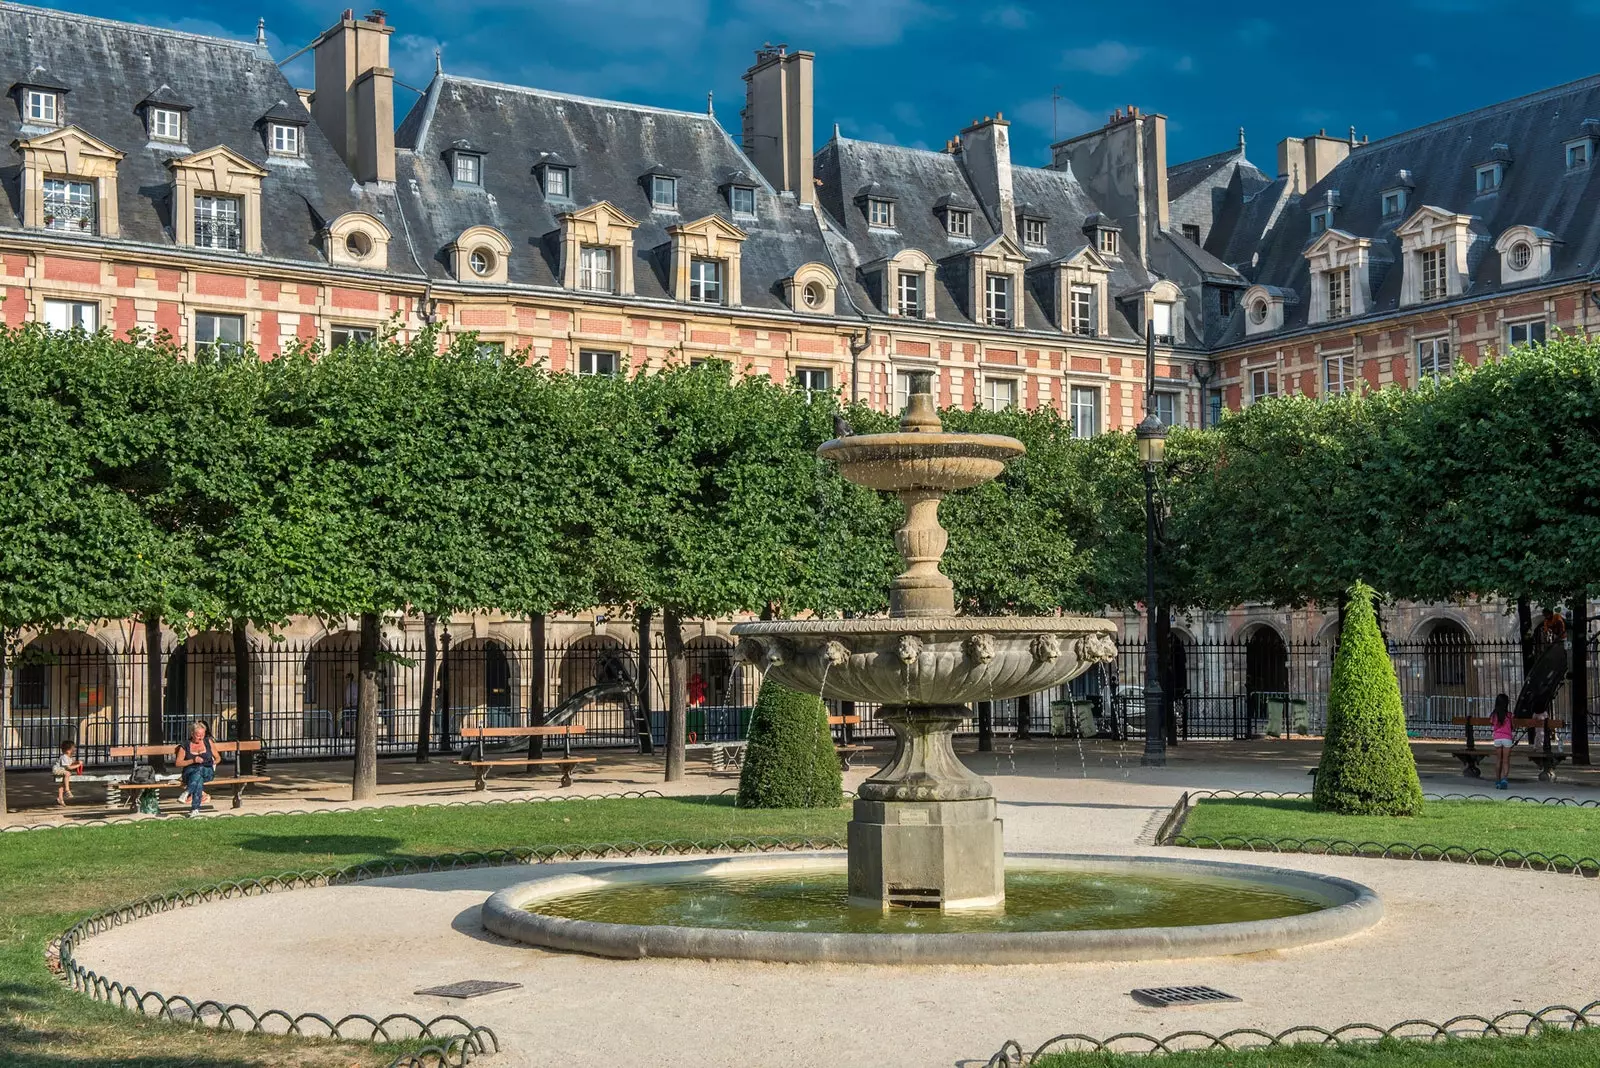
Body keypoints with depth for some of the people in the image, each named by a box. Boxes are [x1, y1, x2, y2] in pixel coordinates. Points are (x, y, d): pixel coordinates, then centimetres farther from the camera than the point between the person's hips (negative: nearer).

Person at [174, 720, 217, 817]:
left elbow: (217, 758, 25)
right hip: (189, 773, -1)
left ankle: (187, 793, -51)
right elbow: (178, 763, 4)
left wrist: (213, 763, 5)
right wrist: (193, 761, -9)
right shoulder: (185, 746, 12)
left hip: (207, 773, 1)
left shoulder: (208, 742, 17)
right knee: (199, 780, -40)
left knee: (200, 769, -39)